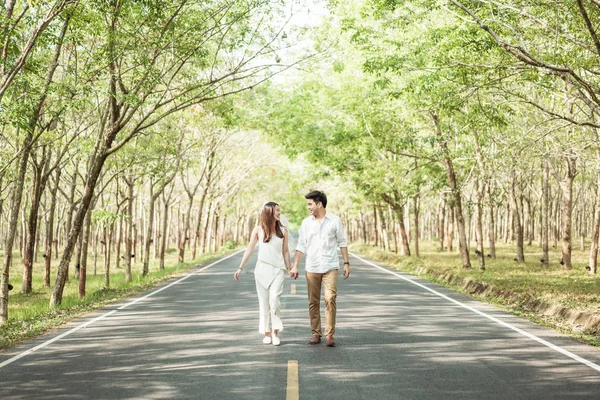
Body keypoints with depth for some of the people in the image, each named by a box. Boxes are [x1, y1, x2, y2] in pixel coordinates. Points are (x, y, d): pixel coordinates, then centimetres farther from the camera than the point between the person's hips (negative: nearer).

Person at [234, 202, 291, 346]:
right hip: (262, 269, 0)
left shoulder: (283, 230, 4)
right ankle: (267, 332, 12)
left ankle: (275, 332, -6)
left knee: (274, 299, -14)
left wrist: (289, 268, 10)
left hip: (278, 269, 0)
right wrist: (240, 268, 3)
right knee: (264, 301, 3)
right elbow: (249, 250, 5)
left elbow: (285, 251, 11)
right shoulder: (258, 230, 0)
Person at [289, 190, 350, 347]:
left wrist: (346, 263, 1)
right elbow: (301, 246, 6)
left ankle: (329, 334, -5)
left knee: (330, 299, -12)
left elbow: (342, 243, 5)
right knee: (313, 302, 5)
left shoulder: (335, 221, 0)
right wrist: (295, 265, 0)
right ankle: (316, 333, 14)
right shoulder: (306, 223, 5)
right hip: (311, 268, 2)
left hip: (330, 267, -2)